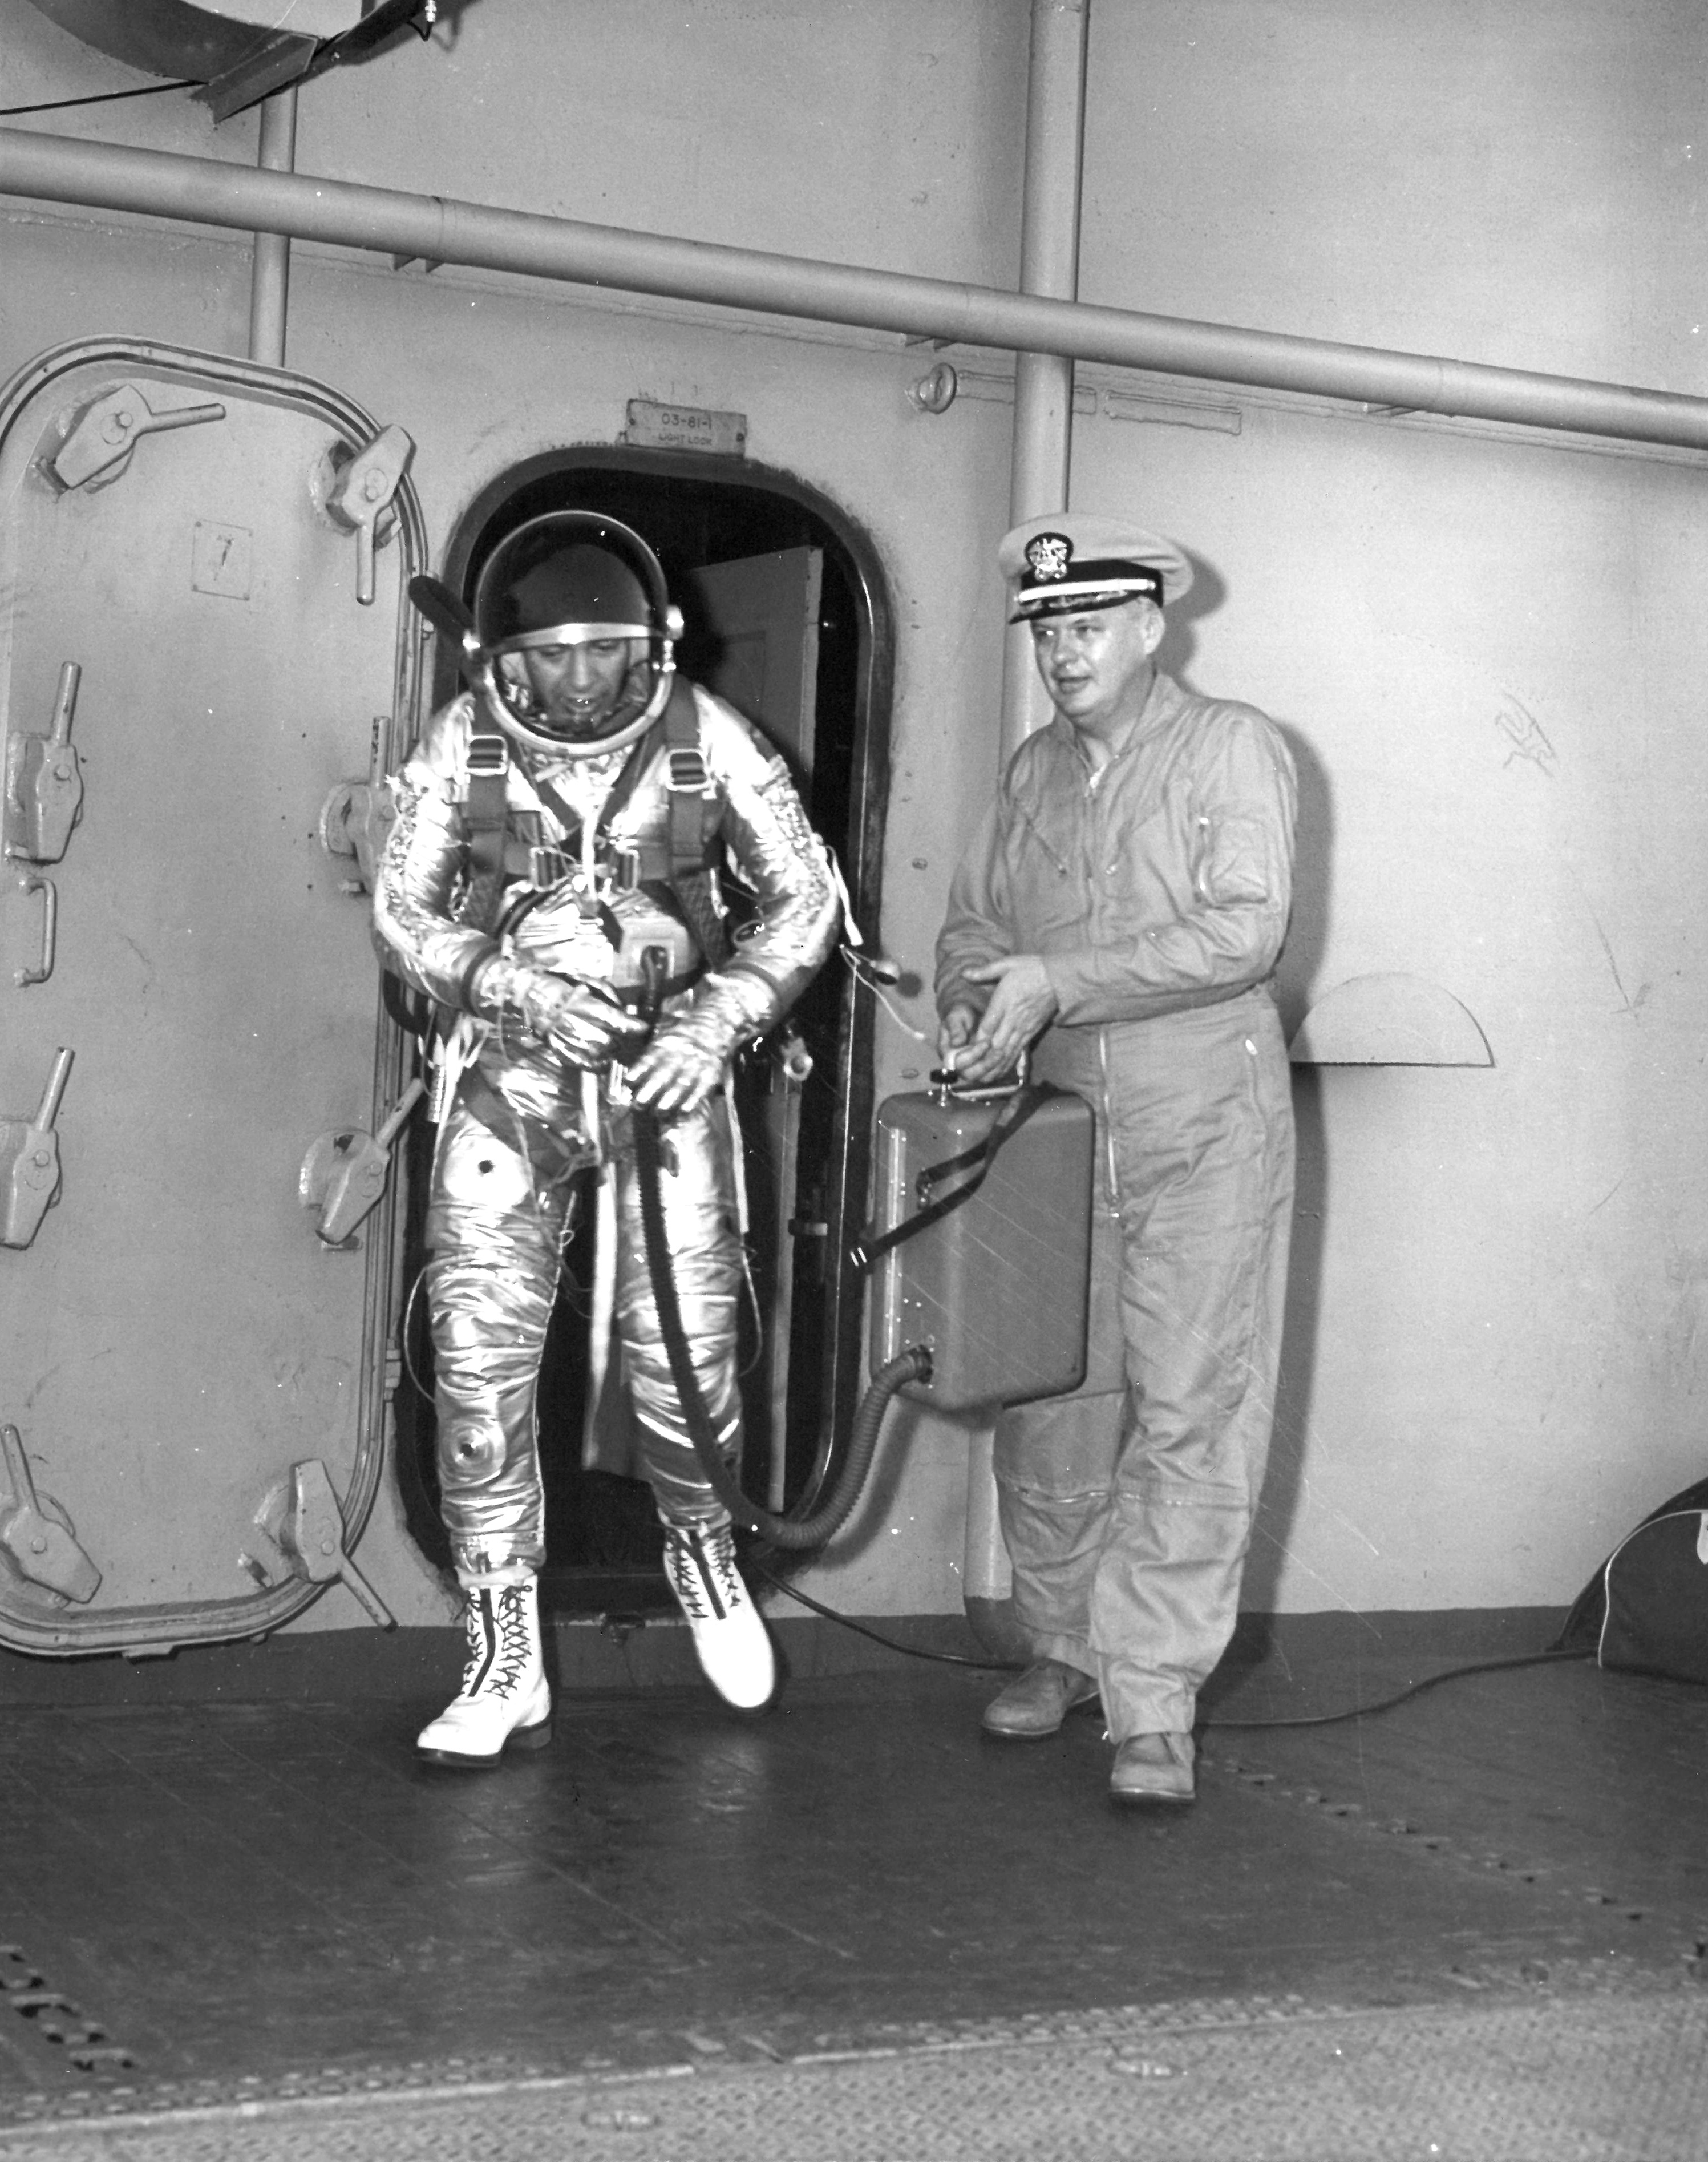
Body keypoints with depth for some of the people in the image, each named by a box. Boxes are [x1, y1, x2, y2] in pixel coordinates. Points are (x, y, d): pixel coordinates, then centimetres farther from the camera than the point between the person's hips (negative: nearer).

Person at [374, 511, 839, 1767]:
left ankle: (702, 1548, 36)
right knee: (481, 1362, -8)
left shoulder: (706, 738, -7)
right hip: (512, 1073, 0)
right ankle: (507, 1672, 2)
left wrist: (721, 1018, -15)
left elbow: (806, 898, 0)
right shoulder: (463, 741, -6)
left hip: (669, 1065, 0)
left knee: (686, 1352, 1)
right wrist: (523, 990, -17)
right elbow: (402, 911, -1)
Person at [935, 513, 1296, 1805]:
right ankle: (1065, 1651, 24)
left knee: (1191, 1417, -5)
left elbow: (1244, 931, -16)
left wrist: (1057, 982, -20)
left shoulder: (1232, 748, -4)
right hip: (1060, 1124, 5)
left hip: (1204, 1130, -5)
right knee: (1047, 1407, 8)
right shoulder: (1035, 770, 14)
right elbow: (975, 921, 18)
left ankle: (1155, 1708, -2)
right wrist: (971, 1005, -5)